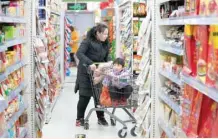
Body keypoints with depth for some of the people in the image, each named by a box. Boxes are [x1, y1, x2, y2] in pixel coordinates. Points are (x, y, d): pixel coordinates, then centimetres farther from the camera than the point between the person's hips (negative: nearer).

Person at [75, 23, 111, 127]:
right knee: (85, 96, -1)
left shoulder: (105, 44, 6)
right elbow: (79, 53, -25)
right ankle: (80, 118, 13)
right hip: (86, 73, -5)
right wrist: (90, 63, -36)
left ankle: (101, 118, 20)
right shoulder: (87, 41, -14)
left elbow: (106, 56, 14)